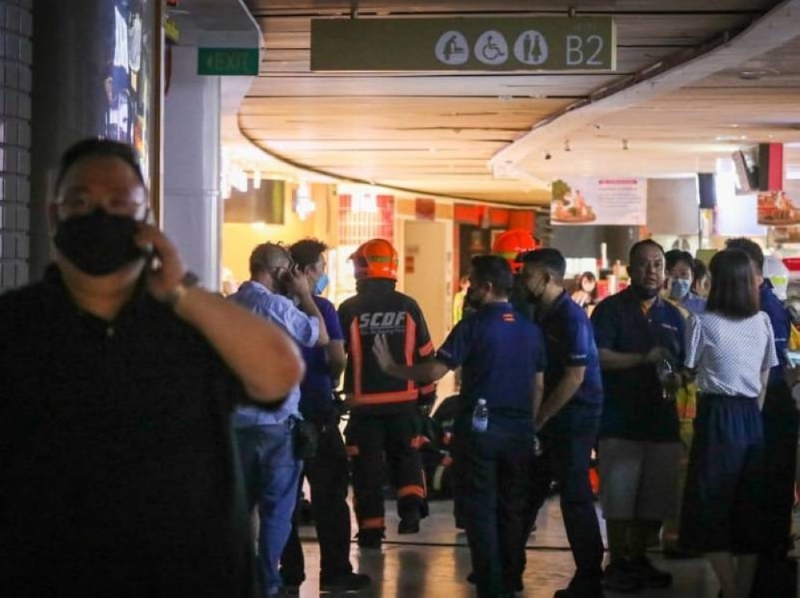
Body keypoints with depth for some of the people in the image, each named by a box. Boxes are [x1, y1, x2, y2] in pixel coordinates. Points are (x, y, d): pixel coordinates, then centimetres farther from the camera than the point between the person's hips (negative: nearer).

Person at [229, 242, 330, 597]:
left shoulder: (228, 305, 8)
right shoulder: (276, 305, -12)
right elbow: (321, 337, -3)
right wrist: (304, 295, 5)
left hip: (236, 419, 6)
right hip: (275, 420, -6)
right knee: (276, 508, 2)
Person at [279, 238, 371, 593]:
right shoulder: (321, 308, -10)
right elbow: (337, 359, -16)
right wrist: (332, 378, 4)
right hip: (316, 411, -5)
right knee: (329, 496, 2)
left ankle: (290, 572, 14)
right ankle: (335, 573, 3)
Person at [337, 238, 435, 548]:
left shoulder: (349, 309, -8)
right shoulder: (408, 307, -1)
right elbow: (425, 354, 4)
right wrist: (426, 392, 15)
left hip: (364, 402, -2)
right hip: (403, 400, 2)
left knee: (367, 465, 7)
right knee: (406, 455, 18)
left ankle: (371, 528, 7)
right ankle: (411, 504, -4)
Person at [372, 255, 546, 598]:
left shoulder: (474, 326, -11)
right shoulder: (531, 329, 7)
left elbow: (434, 371, -15)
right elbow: (538, 384, 12)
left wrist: (391, 367, -3)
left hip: (479, 427, -5)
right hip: (518, 429, 5)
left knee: (481, 509, 1)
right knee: (512, 508, 14)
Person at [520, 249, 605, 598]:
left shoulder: (572, 318, -17)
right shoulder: (540, 314, 9)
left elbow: (575, 377, -20)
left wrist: (538, 420, -15)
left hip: (575, 418, -9)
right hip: (551, 416, 9)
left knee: (575, 497, -4)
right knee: (527, 491, 14)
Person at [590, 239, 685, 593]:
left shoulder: (672, 316, 15)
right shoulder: (611, 309, -1)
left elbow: (683, 364, 18)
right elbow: (599, 356, -13)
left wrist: (677, 379, -4)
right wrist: (645, 358, -20)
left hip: (662, 419, 5)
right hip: (620, 418, -5)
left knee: (654, 497, 8)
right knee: (618, 496, -5)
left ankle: (638, 558, 20)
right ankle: (617, 563, 6)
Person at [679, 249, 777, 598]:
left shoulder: (704, 322, -7)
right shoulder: (762, 322, 7)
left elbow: (688, 372, -2)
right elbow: (765, 378, 12)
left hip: (718, 417, -5)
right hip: (752, 418, 5)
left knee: (711, 509, 4)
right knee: (749, 510, 11)